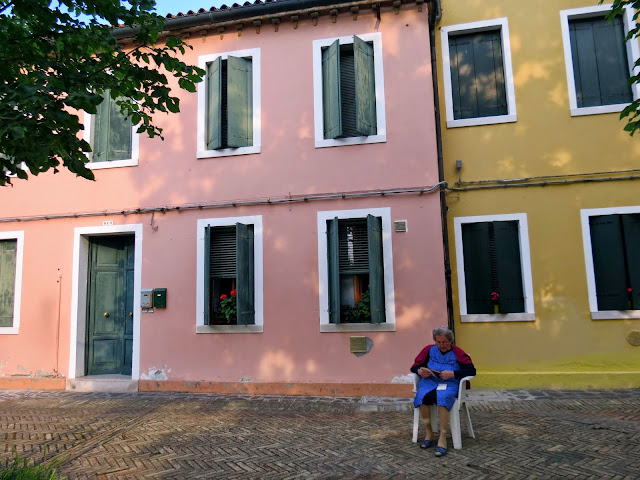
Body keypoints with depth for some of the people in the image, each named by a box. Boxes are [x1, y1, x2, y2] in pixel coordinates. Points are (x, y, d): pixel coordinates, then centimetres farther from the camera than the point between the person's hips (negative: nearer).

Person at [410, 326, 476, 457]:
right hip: (429, 381, 3)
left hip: (450, 383, -2)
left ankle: (442, 439, -29)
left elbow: (471, 370, -4)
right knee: (422, 397, -32)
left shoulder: (457, 352, 8)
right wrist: (419, 371, -7)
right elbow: (415, 366, 17)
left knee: (443, 398, -37)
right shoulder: (429, 350, 15)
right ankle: (429, 434, -14)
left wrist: (453, 374, -16)